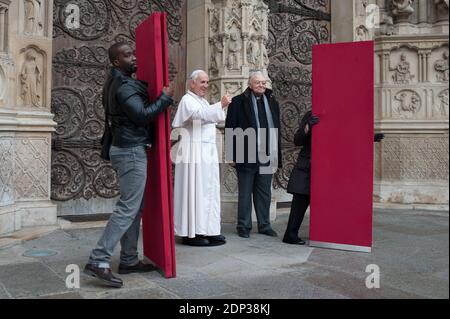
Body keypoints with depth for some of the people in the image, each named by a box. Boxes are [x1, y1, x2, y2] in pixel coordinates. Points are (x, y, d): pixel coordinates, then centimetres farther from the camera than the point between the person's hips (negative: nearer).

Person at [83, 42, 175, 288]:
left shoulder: (117, 82, 15)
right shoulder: (124, 86, -16)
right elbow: (143, 115, -24)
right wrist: (166, 97, -15)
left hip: (126, 149, 10)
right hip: (132, 151, -10)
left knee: (134, 207, 12)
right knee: (128, 207, -11)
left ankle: (128, 260, 16)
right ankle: (98, 261, -12)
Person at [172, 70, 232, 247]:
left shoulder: (203, 101, 21)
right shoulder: (187, 100, -7)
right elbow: (199, 114, -27)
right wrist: (220, 105, -37)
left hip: (207, 152, 9)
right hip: (194, 153, -9)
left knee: (208, 191, 8)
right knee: (194, 191, -7)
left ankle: (207, 230, 13)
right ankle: (190, 233, -1)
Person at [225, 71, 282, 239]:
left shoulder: (272, 101, 12)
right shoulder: (238, 102, -3)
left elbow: (276, 129, 14)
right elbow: (230, 129, -4)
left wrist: (276, 155, 9)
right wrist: (233, 155, -9)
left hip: (267, 157, 5)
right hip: (246, 157, -4)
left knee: (264, 193, 13)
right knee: (245, 193, 5)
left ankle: (264, 225, 24)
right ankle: (244, 227, 17)